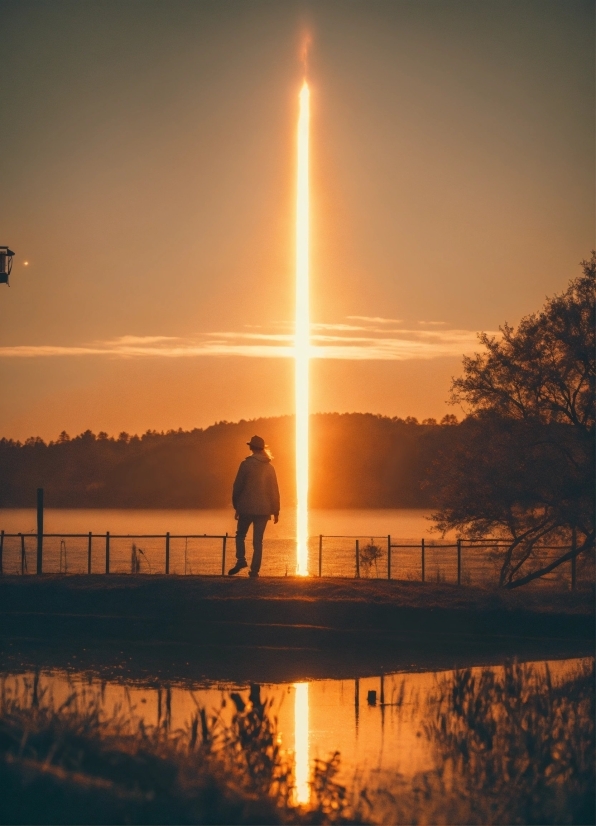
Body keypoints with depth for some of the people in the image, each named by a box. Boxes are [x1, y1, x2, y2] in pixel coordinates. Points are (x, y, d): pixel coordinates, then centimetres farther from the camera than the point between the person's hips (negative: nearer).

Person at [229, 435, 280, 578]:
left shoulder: (246, 464, -6)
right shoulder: (270, 467, 4)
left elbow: (237, 487, -4)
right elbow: (274, 491, 6)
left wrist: (236, 506, 6)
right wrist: (275, 511, 11)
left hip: (246, 507, -3)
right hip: (263, 508, 3)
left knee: (240, 535, 13)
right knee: (258, 540, 6)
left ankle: (241, 560, -8)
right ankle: (254, 570, 1)